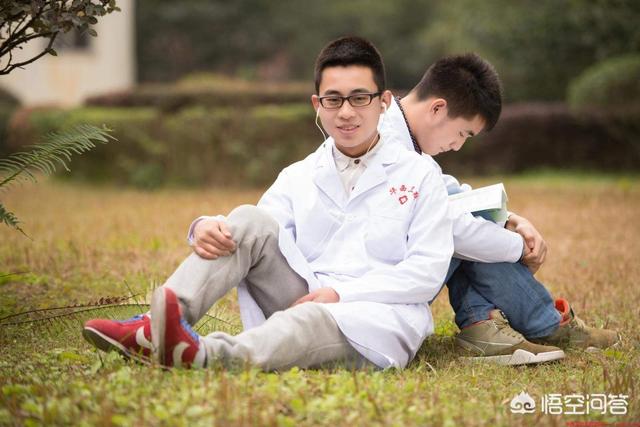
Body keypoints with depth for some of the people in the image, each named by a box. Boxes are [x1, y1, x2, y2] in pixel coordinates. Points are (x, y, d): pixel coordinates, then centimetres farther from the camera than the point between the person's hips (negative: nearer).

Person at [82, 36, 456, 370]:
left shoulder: (420, 174, 6)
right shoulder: (299, 177, 16)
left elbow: (428, 271, -4)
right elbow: (257, 236, 3)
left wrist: (341, 292, -15)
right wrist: (206, 227, -21)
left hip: (380, 316, -3)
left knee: (320, 320, -39)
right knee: (249, 220, -17)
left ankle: (206, 356, -64)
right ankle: (157, 328, -33)